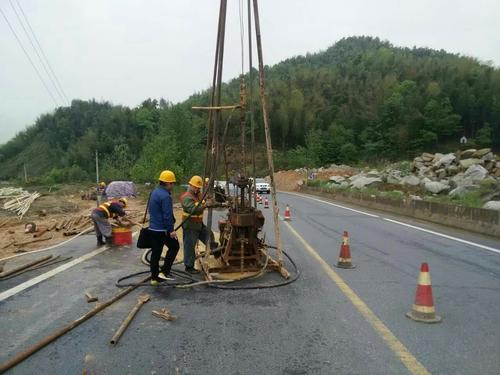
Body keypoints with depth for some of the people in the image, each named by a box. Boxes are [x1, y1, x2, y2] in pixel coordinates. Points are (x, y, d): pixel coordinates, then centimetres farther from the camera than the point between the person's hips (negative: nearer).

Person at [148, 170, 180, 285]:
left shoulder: (155, 192, 13)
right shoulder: (165, 196, -19)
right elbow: (167, 215, -22)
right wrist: (171, 230, -19)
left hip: (153, 228, 9)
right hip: (163, 229, -9)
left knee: (155, 252, 12)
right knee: (174, 247, 7)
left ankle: (154, 277, 18)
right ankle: (164, 272, 1)